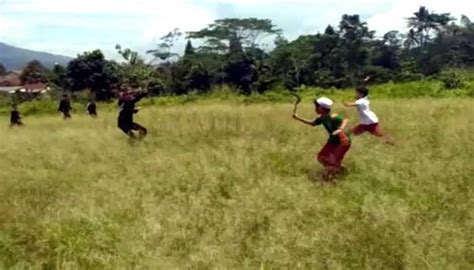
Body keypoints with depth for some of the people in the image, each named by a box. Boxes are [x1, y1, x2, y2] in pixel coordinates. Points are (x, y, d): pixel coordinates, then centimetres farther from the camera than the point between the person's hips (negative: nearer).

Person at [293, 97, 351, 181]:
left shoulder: (333, 117, -29)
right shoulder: (322, 118, -4)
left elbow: (346, 120, -43)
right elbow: (313, 123, 15)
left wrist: (340, 129, -63)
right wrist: (298, 118, 12)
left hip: (343, 141, -9)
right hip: (333, 140, 9)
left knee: (334, 159, -12)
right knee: (322, 157, 12)